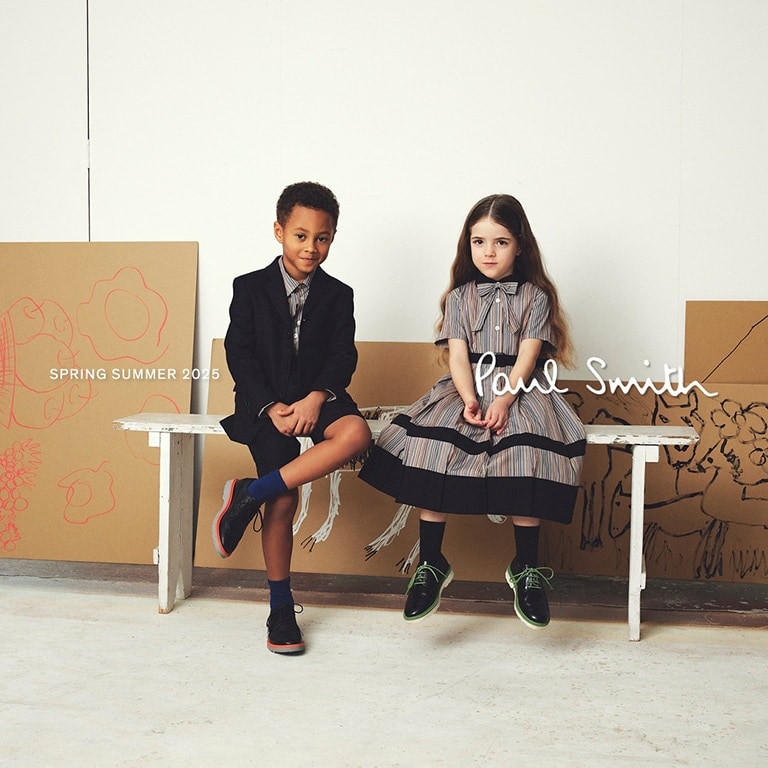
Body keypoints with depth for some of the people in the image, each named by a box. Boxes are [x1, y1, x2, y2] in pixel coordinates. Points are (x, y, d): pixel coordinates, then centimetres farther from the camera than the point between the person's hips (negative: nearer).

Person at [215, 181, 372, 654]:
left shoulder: (338, 295, 9)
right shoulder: (250, 288, 4)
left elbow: (343, 357, 0)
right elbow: (239, 354, -2)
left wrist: (315, 398, -18)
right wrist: (271, 408, -14)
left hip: (318, 398, 2)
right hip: (265, 404, -2)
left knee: (357, 434, -32)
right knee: (285, 500, -15)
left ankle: (250, 495, -26)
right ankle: (281, 608, 3)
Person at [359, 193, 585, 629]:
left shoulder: (535, 296, 7)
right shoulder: (459, 297, 13)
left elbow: (527, 356, -5)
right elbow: (458, 354, 0)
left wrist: (504, 400, -22)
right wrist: (469, 400, -19)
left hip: (520, 391, -1)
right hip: (467, 390, 2)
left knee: (527, 452, -33)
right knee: (430, 445, -27)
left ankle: (526, 568, -18)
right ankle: (431, 565, -18)